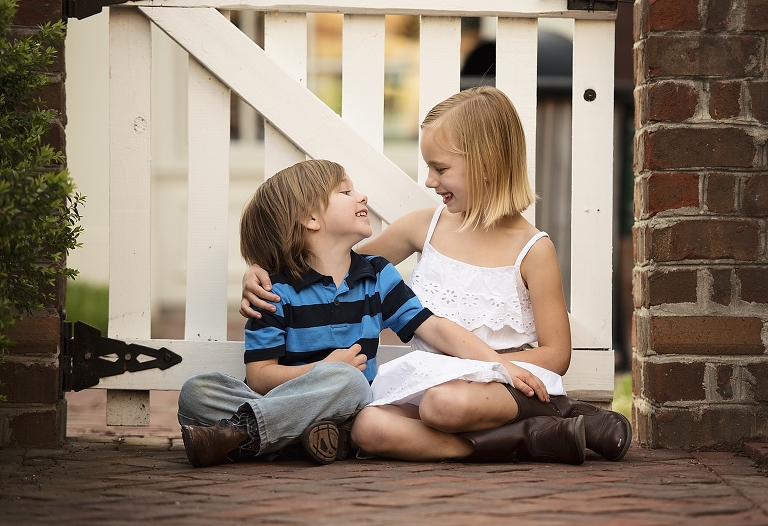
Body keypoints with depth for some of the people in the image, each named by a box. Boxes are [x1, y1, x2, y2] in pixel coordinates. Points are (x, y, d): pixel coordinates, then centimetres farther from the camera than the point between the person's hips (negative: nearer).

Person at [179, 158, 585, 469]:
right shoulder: (278, 291, -1)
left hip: (352, 407, 2)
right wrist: (322, 369, -17)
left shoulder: (377, 276, 12)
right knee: (197, 392, -26)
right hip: (285, 403, -2)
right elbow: (259, 376, -6)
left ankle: (240, 433, -37)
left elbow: (435, 328, 5)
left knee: (346, 381, -34)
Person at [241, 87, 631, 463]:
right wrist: (262, 274, 6)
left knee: (446, 402, -41)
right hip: (429, 378, 5)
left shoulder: (532, 250, -2)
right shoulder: (424, 227, 10)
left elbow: (556, 356, -3)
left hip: (503, 383, -5)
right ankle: (527, 440, -25)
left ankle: (558, 416, -14)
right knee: (368, 428, -30)